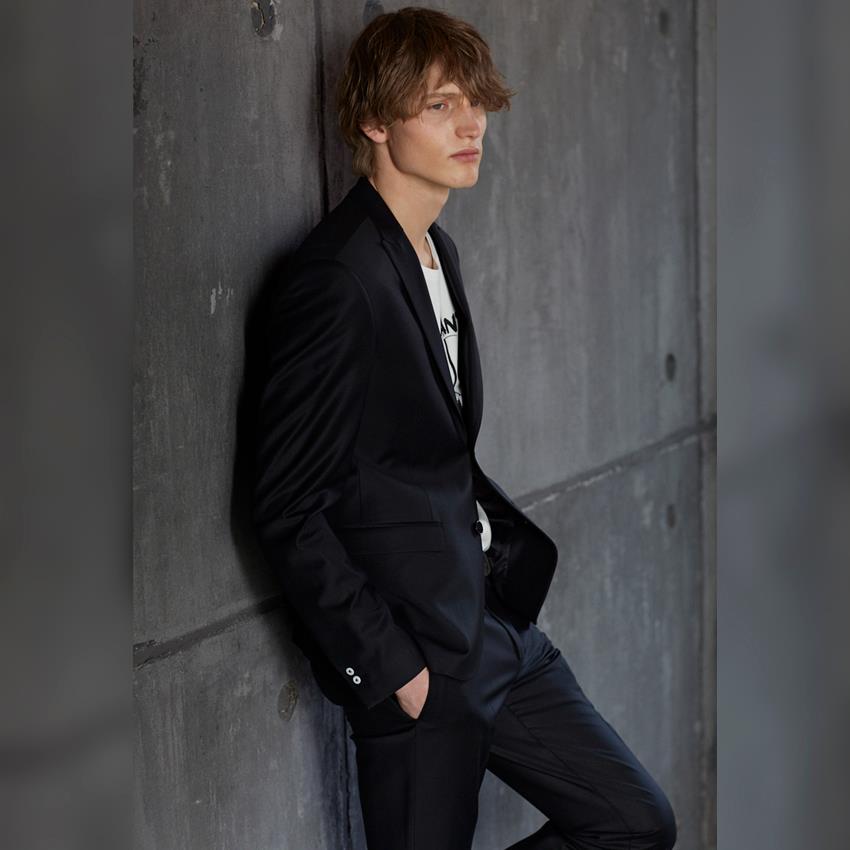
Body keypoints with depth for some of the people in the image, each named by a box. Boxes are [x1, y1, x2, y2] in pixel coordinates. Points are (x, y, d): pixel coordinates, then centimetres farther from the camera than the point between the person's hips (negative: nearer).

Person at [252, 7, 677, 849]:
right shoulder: (337, 277, -18)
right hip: (414, 657, -9)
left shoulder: (435, 249, 11)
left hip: (492, 623, 9)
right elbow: (288, 512, -19)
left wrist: (516, 546, 7)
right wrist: (389, 664, -17)